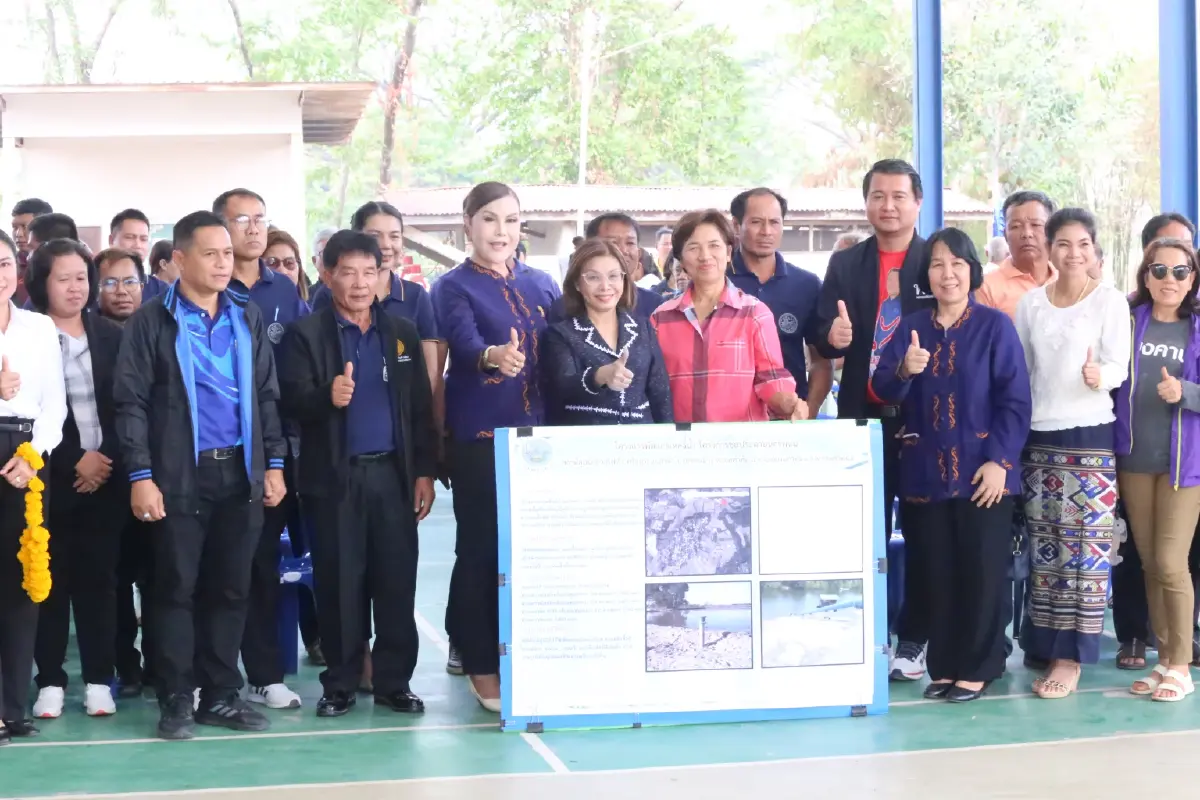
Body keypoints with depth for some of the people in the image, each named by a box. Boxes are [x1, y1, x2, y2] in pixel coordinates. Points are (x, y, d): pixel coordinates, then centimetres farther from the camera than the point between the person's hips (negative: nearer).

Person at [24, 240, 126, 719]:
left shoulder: (110, 336, 9)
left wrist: (108, 462, -6)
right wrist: (74, 461, -12)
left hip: (105, 477, 3)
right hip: (49, 479, -2)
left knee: (99, 577, 4)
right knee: (50, 580, 2)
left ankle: (99, 679, 10)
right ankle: (50, 680, 9)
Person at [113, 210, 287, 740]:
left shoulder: (248, 320, 13)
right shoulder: (151, 322, -1)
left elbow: (268, 396, 15)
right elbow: (131, 403, -4)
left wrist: (274, 464, 8)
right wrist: (141, 476, -11)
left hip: (241, 473, 4)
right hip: (179, 475, -4)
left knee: (231, 589, 7)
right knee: (177, 588, 0)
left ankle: (221, 695, 17)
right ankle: (176, 701, 8)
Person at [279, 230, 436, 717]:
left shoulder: (402, 333, 11)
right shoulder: (306, 334, 1)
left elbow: (421, 408, 10)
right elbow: (291, 402, -8)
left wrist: (425, 472, 4)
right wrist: (327, 397, -29)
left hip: (393, 473, 2)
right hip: (335, 476, -2)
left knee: (396, 580, 3)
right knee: (338, 582, 2)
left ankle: (394, 681, 12)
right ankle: (340, 683, 12)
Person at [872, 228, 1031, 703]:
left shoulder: (995, 326, -2)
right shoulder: (911, 328, 8)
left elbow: (1015, 400, -6)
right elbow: (882, 392, 1)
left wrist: (999, 460, -14)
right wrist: (904, 371, -20)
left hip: (982, 471, -3)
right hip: (927, 472, 3)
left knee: (981, 571, 2)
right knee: (937, 573, 8)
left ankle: (977, 668, 11)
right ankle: (944, 665, 18)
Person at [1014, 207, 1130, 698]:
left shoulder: (1111, 301, -2)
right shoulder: (1030, 302, 9)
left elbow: (1119, 366, -10)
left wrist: (1099, 374, -33)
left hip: (1090, 437, -4)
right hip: (1038, 437, 4)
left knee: (1085, 546, -4)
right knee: (1043, 548, 7)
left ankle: (1071, 656, -1)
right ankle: (1045, 645, 15)